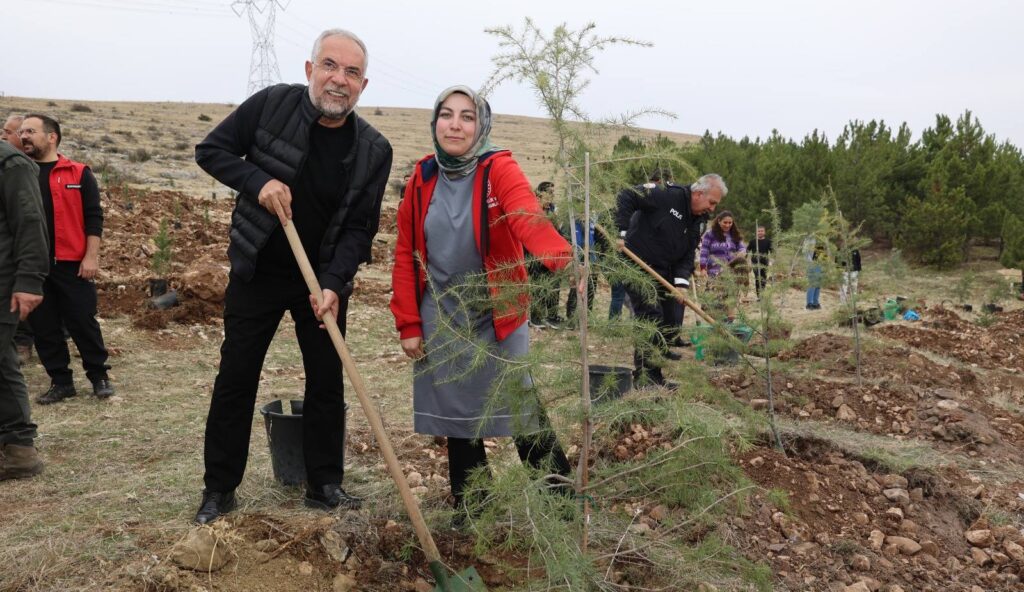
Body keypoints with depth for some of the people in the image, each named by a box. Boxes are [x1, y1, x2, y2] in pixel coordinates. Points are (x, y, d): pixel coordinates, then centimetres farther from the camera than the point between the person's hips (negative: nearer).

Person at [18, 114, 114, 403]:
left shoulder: (78, 173, 1)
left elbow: (93, 217, -2)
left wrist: (91, 256, -9)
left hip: (72, 264, -4)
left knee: (83, 322, 2)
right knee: (43, 327, 8)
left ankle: (99, 376, 16)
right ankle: (60, 381, 19)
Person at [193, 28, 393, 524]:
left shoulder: (373, 150, -9)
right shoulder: (272, 104, -12)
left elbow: (360, 227, -9)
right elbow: (211, 150, -4)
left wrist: (333, 284, -23)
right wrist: (258, 180, -23)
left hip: (325, 279, 1)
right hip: (258, 272, -1)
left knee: (327, 382, 6)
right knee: (236, 379, 6)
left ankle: (324, 485, 21)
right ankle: (219, 489, 19)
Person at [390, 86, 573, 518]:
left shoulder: (500, 170, -12)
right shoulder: (422, 180, -1)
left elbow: (528, 218, -33)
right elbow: (406, 255, 3)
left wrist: (561, 258, -53)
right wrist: (408, 323, 0)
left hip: (498, 316, -3)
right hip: (442, 319, 4)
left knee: (523, 413, -2)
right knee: (457, 415, 12)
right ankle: (469, 507, 28)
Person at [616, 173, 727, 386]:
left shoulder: (695, 221, 8)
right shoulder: (667, 196, -17)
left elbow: (687, 256, 6)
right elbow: (627, 196, -20)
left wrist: (681, 281, -11)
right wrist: (622, 231, -26)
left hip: (662, 273, 9)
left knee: (672, 324, 10)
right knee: (651, 319, -16)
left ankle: (650, 372, 22)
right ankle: (645, 376, -6)